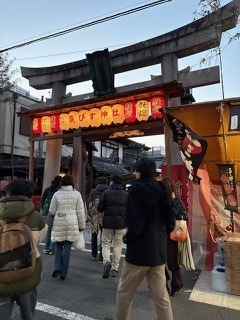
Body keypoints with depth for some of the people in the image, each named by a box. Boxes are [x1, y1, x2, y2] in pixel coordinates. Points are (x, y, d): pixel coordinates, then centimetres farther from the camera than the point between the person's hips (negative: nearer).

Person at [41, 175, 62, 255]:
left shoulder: (47, 189, 8)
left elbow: (43, 201, 13)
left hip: (48, 213, 6)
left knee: (48, 231, 15)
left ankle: (46, 248, 20)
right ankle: (52, 249, 7)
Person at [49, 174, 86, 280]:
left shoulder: (57, 194, -3)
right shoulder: (77, 194, -4)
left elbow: (52, 211, 2)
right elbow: (80, 212, -1)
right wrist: (82, 225, 7)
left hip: (59, 224, 0)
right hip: (72, 224, 0)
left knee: (58, 246, 17)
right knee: (67, 247, 9)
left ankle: (57, 268, 4)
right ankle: (63, 272, 16)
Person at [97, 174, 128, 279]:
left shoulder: (106, 193, -5)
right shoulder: (126, 194, 1)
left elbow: (99, 208, -5)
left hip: (108, 223, -2)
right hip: (121, 224, 2)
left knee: (106, 243, 13)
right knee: (118, 246, 13)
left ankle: (106, 262, -8)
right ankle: (115, 268, 18)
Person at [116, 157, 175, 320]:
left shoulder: (136, 189, -13)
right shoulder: (163, 190, 2)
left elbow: (134, 222, -18)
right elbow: (171, 222, 5)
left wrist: (128, 239, -1)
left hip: (139, 251, -5)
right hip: (159, 251, 6)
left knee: (124, 293, 14)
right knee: (161, 295, 16)